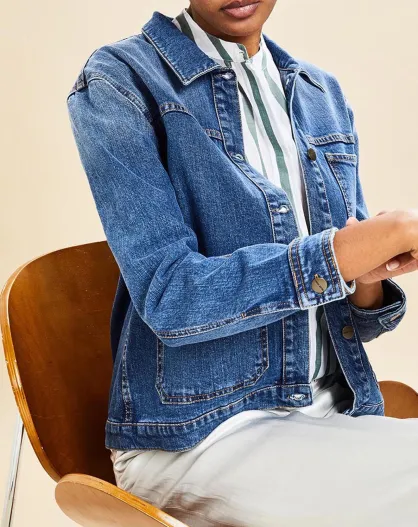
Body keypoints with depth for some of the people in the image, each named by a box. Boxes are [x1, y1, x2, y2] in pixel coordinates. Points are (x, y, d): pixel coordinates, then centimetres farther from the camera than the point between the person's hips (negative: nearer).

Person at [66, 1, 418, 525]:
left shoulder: (323, 94, 12)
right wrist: (344, 253, -23)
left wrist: (367, 284, -11)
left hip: (330, 414, 6)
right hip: (198, 432, -6)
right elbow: (169, 298, -15)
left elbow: (349, 317, 12)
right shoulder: (118, 82, -5)